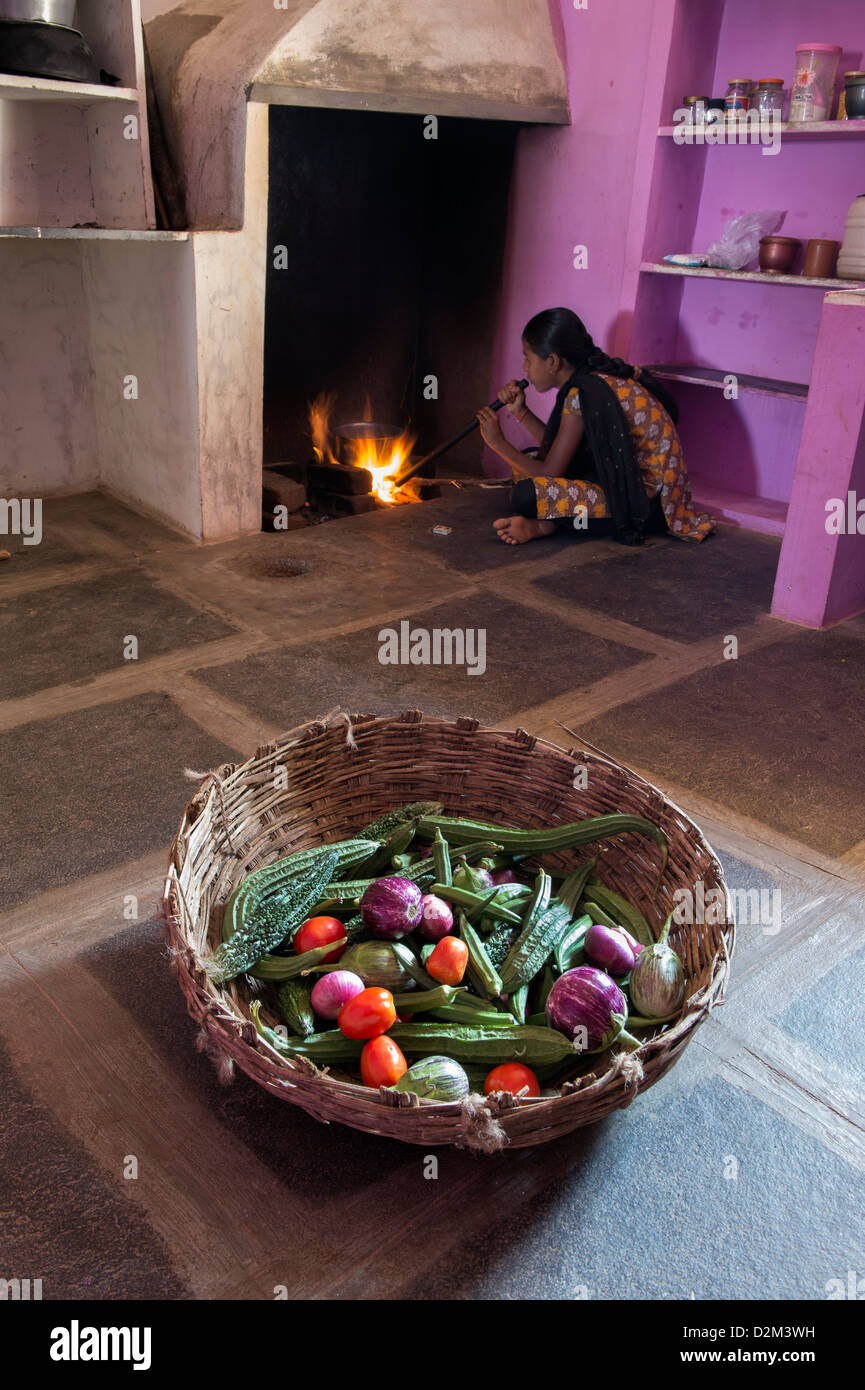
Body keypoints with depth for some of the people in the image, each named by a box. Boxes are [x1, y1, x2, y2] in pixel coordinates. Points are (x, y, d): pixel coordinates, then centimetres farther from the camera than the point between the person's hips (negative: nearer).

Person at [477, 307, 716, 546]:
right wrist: (520, 412, 10)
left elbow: (549, 474, -17)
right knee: (531, 458, 16)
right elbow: (558, 451, 15)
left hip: (645, 499, -11)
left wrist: (498, 442, -7)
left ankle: (544, 524, -1)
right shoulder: (597, 378, 9)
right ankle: (545, 520, -7)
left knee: (526, 495, -30)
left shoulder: (583, 394, -19)